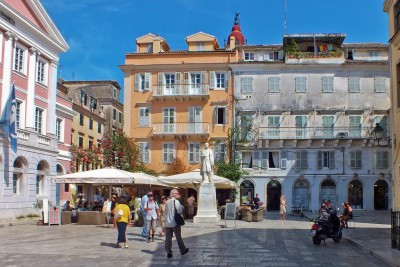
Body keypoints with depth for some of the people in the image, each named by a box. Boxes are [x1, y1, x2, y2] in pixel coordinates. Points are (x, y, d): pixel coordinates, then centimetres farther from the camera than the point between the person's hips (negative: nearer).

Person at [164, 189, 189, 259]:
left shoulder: (167, 202, 10)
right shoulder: (176, 202, -10)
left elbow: (166, 211, 13)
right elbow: (179, 211, -16)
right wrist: (182, 207, 0)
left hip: (167, 223, 5)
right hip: (175, 223, -5)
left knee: (168, 238, 4)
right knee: (178, 237, 8)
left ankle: (169, 253, 2)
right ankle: (183, 250, 21)